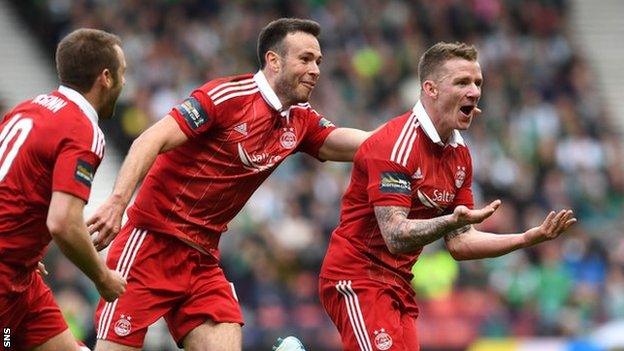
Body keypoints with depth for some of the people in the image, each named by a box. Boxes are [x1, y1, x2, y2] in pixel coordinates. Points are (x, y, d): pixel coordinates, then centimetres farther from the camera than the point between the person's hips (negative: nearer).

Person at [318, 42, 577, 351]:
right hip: (357, 278, -9)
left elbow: (458, 243, 13)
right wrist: (452, 221, -40)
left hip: (399, 286, 9)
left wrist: (530, 238, 4)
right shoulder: (395, 144, -17)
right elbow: (395, 237, -24)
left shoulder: (459, 154, 10)